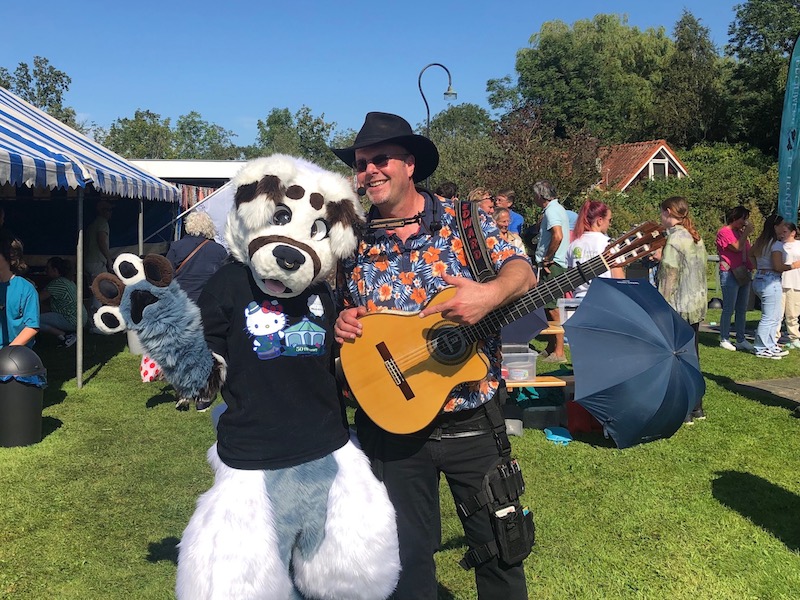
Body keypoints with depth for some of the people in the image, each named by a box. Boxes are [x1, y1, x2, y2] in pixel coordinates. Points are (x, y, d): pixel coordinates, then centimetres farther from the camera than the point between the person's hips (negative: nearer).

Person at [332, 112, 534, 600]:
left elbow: (522, 273, -13)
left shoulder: (463, 220, -3)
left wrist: (492, 294, -34)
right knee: (407, 552, 14)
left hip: (472, 420, -1)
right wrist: (341, 324, -12)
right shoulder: (353, 241, 2)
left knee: (501, 542, 13)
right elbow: (340, 312, 11)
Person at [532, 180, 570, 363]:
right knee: (549, 306, 15)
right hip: (558, 263, 11)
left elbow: (558, 236, -29)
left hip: (552, 265, -11)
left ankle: (559, 352, -6)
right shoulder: (558, 208, 19)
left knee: (551, 307, -9)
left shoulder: (551, 211, -14)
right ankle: (551, 348, 23)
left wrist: (547, 258, -19)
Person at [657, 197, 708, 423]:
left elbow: (670, 277, -17)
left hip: (680, 308, -9)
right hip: (697, 306, 9)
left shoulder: (674, 238, -15)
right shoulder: (697, 238, 11)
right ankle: (696, 408, 24)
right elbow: (701, 270, 16)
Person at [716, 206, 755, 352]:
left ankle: (741, 340, 14)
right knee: (729, 309, -5)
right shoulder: (724, 232, -6)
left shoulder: (740, 232, 17)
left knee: (742, 309, 9)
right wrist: (746, 233, -11)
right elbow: (737, 247, -18)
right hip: (729, 274, -8)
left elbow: (748, 251, 18)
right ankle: (724, 340, 2)